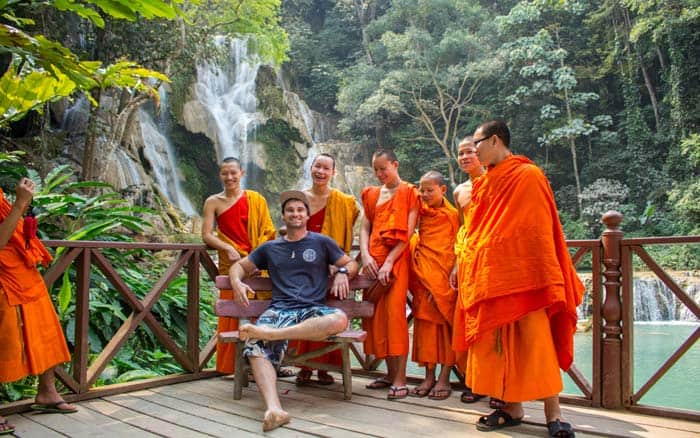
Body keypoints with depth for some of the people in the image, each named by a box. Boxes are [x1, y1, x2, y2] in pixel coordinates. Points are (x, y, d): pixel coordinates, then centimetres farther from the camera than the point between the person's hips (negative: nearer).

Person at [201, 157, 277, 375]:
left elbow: (267, 230, 6)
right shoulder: (213, 202, 8)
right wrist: (228, 248, -15)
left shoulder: (256, 199, 9)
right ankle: (235, 364, 9)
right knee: (235, 315, -1)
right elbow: (206, 235, 1)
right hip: (233, 265, -1)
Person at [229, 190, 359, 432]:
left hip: (314, 310, 0)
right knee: (256, 346, -32)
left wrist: (343, 272, -4)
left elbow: (351, 263, 20)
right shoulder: (270, 248, 23)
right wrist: (236, 282, 6)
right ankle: (273, 409, -48)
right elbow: (240, 266, 29)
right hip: (279, 310, 1)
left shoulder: (322, 242, 18)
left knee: (340, 319, -37)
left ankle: (267, 332, -39)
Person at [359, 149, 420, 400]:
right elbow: (364, 228, 11)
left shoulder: (409, 193, 2)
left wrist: (389, 262, -15)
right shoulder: (372, 195, 18)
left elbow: (408, 233, -7)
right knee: (377, 315, 4)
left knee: (395, 314, -12)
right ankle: (391, 374, 14)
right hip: (373, 261, 6)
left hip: (396, 259, -5)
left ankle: (400, 380, -9)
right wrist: (366, 256, -6)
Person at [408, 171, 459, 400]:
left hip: (444, 275, -4)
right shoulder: (422, 212, 9)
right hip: (424, 275, 4)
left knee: (445, 321, 0)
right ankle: (429, 376, 12)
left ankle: (444, 378, 7)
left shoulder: (452, 214, -1)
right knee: (425, 321, 5)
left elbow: (458, 246, -3)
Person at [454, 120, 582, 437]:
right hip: (488, 277, 6)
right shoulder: (483, 184, 14)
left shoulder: (529, 176, -4)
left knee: (536, 342, -3)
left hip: (523, 276, -6)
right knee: (498, 345, 7)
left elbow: (540, 231, -8)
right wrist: (468, 272, 13)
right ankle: (513, 409, 17)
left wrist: (547, 280, -11)